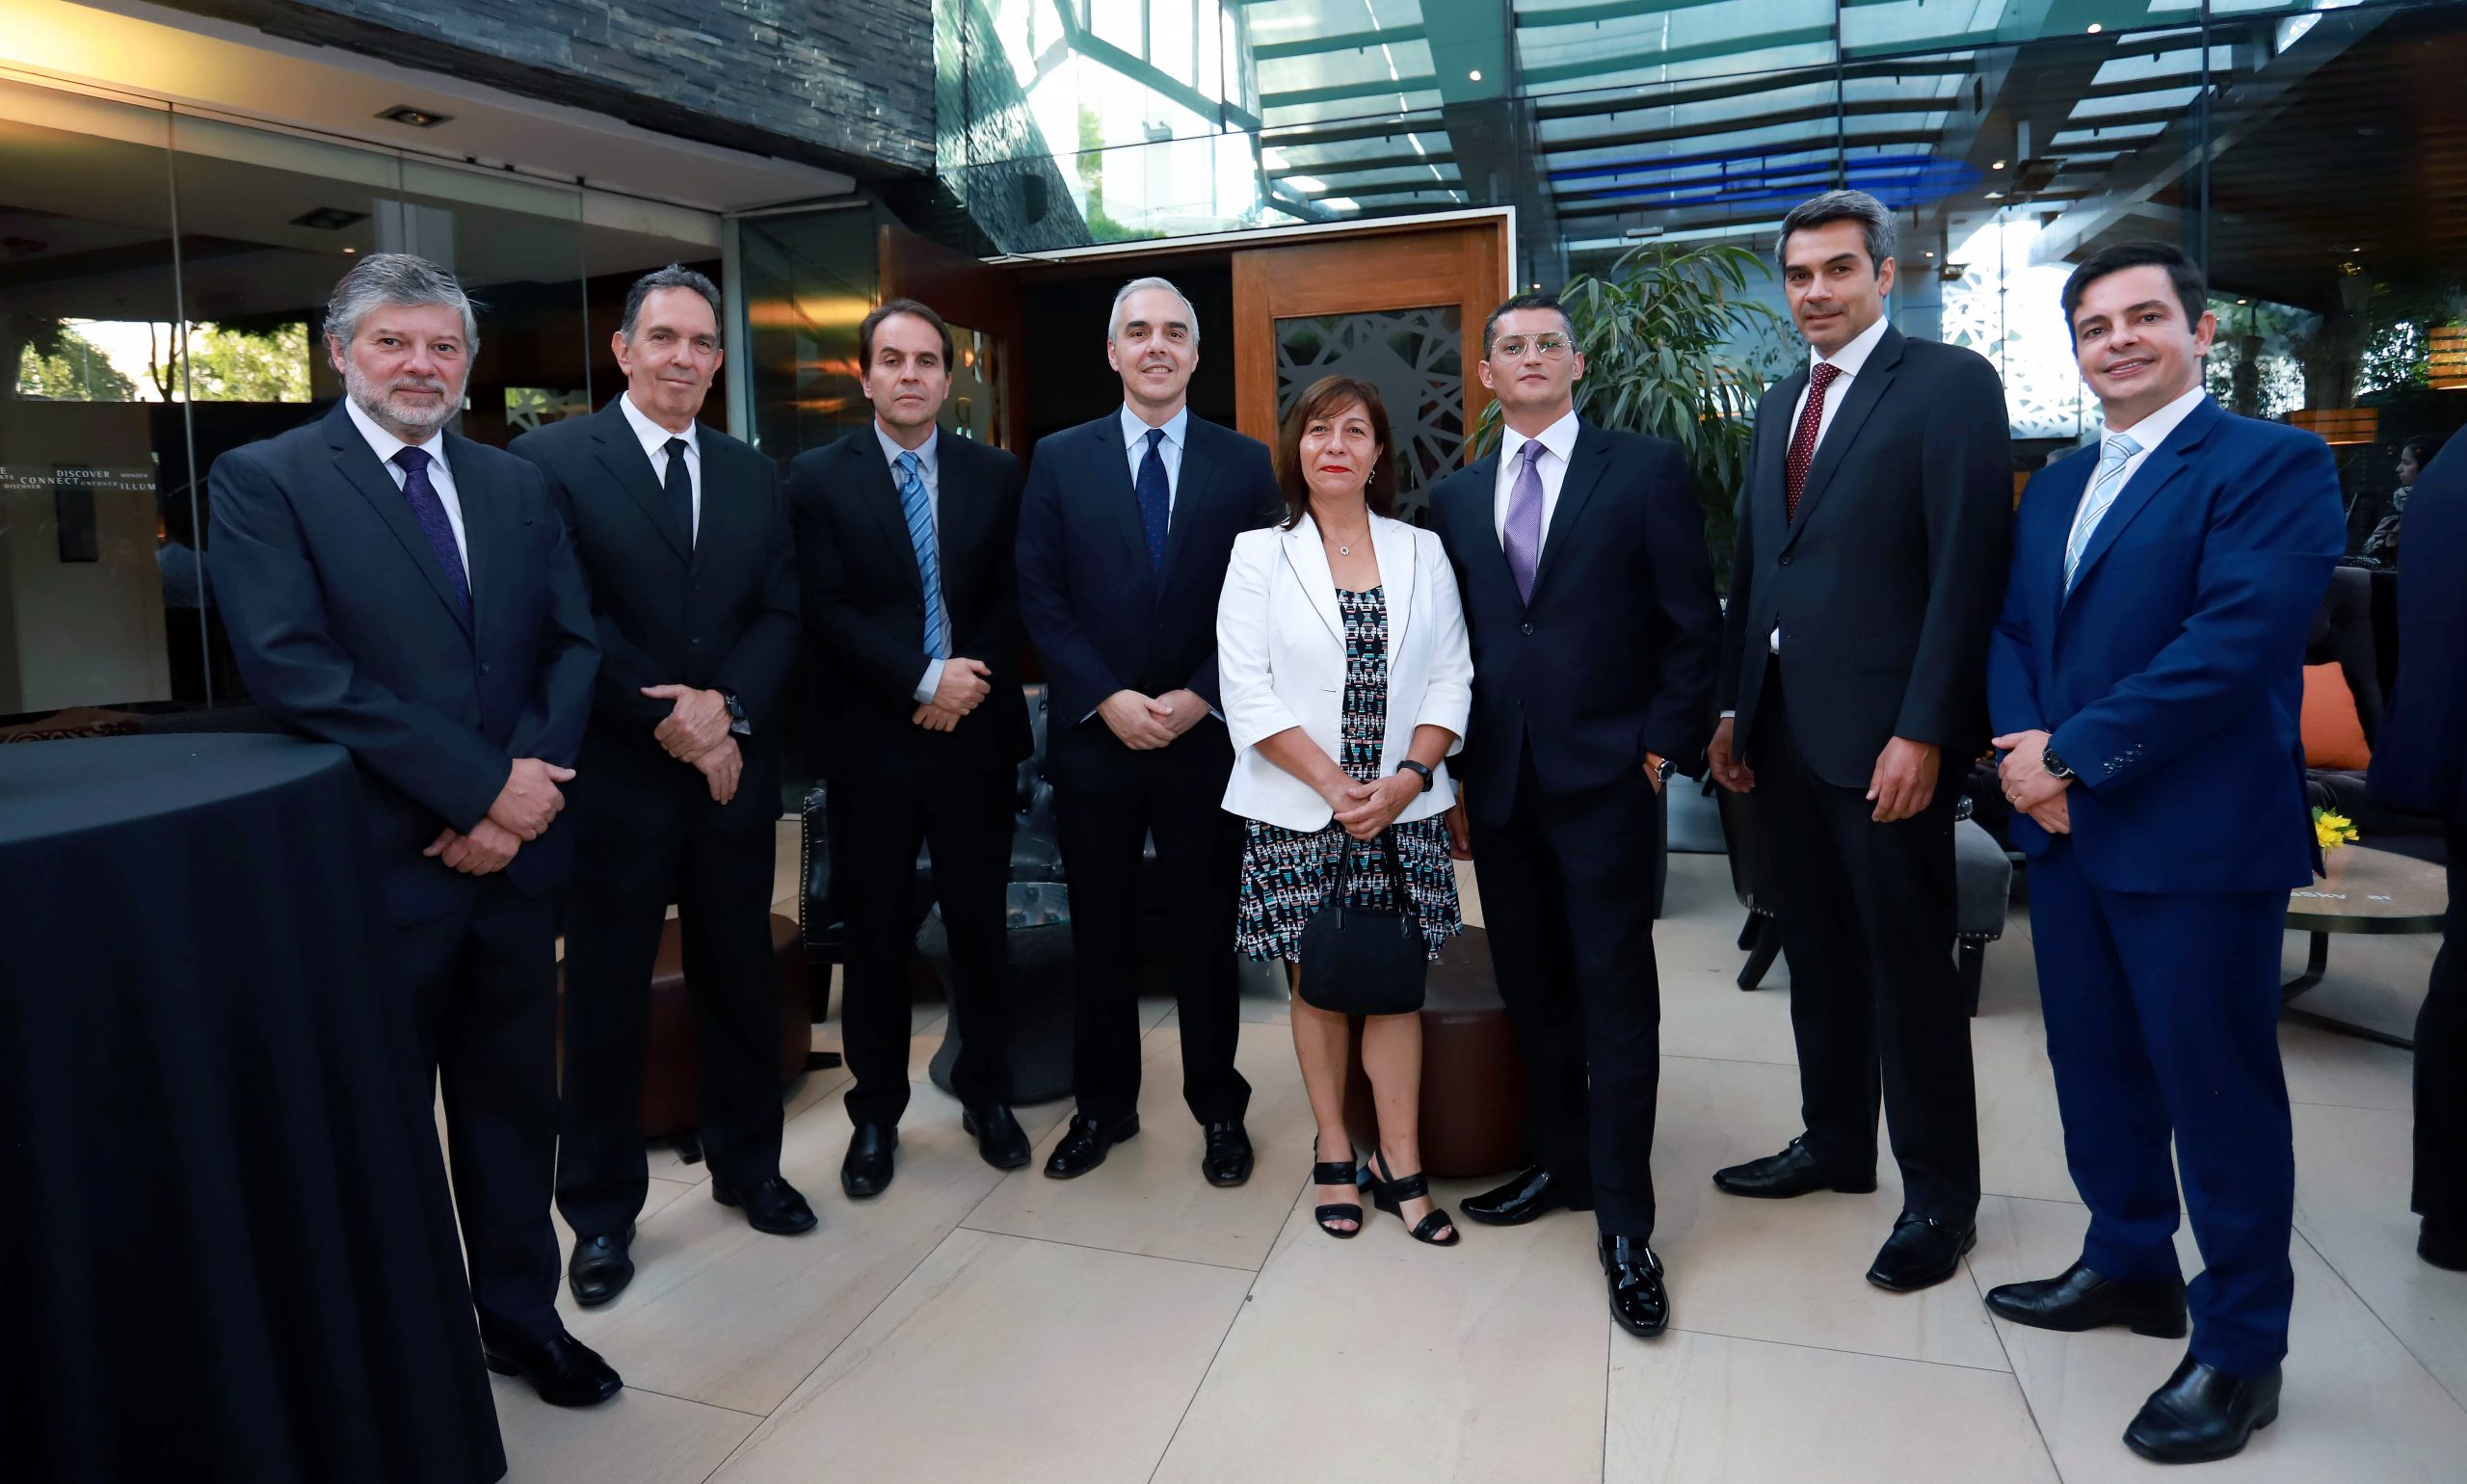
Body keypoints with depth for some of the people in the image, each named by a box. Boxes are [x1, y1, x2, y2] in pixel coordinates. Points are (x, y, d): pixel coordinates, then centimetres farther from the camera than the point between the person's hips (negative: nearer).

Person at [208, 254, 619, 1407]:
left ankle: (520, 1314, 34)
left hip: (511, 851, 4)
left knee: (513, 1101, 15)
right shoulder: (263, 481, -4)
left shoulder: (516, 486, 11)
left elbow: (573, 645, 5)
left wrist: (528, 783, -12)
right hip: (373, 867, -4)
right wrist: (484, 783, -19)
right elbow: (295, 668, -16)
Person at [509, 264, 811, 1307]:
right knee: (607, 1000, 8)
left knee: (741, 980, 15)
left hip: (734, 772, 4)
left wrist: (725, 706, -12)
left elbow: (780, 613, 4)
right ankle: (602, 1211, 24)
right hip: (615, 780, -4)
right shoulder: (551, 460, -3)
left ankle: (746, 1163, 34)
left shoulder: (752, 475, 11)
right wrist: (666, 718, -16)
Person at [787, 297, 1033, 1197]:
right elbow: (827, 611, -7)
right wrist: (925, 679, -14)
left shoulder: (996, 475, 7)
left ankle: (987, 1095, 26)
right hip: (871, 741, -1)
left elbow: (1012, 600, 4)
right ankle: (876, 1113, 22)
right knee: (876, 935, 7)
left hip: (975, 734, 2)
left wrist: (972, 681, -11)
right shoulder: (819, 478, 1)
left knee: (980, 922, 10)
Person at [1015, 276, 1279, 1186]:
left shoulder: (1245, 463, 3)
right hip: (1093, 737, 1)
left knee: (1207, 934, 10)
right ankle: (1102, 1105, 27)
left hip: (1206, 737, 0)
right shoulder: (1059, 460, 4)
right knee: (1100, 937, 11)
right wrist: (1108, 699, -12)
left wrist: (1198, 698, -11)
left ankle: (1219, 1108, 25)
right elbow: (1040, 598, -1)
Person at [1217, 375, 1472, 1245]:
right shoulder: (1259, 555, 2)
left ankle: (1401, 1165, 14)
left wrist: (1407, 777, -10)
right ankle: (1334, 1153, 22)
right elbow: (1247, 691, -7)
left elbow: (1451, 679, 5)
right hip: (1297, 814, -1)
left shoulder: (1421, 553, 9)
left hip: (1403, 811, 2)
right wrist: (1334, 785, -13)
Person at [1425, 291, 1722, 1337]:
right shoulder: (1455, 497, 12)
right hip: (1501, 784, 4)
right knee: (1532, 991, 13)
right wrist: (1456, 773, 7)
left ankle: (1624, 1223, 10)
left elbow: (1693, 625, -1)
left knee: (1617, 1000, 0)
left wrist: (1662, 749, -7)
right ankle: (1561, 1162, 30)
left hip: (1607, 778, -4)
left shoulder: (1647, 469, 1)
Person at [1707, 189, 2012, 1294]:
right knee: (1816, 952, 16)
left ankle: (1939, 1194, 18)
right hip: (1784, 728, 7)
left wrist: (1921, 731, -19)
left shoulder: (1950, 384, -6)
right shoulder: (1779, 404, 16)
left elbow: (1967, 568, -13)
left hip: (1884, 733, -7)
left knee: (1909, 964, 3)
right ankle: (1834, 1143, 32)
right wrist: (1733, 707, 10)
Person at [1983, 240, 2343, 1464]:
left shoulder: (2273, 464, -8)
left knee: (2218, 1090, 3)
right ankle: (2130, 1265, 36)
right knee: (2095, 1066, 17)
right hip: (2065, 829, 7)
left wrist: (2074, 754, -17)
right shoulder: (2054, 488, 16)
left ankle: (2240, 1346, 19)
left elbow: (2235, 642, -20)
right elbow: (2011, 631, 11)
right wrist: (2022, 752, -7)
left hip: (2197, 838, -7)